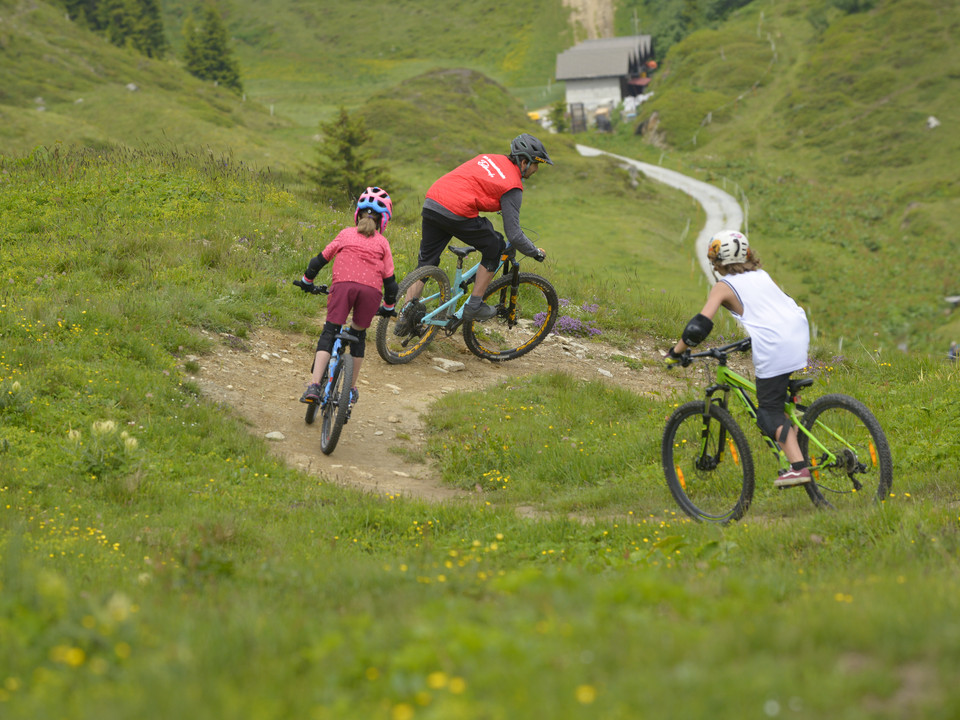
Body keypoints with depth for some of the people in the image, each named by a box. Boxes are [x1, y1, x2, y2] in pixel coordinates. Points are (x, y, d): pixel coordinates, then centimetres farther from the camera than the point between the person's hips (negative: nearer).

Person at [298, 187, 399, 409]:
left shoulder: (346, 234, 22)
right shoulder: (382, 243, 21)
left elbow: (320, 259, 24)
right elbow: (390, 280, 17)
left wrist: (307, 281, 40)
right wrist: (388, 307, 32)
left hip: (343, 284, -1)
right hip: (371, 290, 1)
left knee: (329, 334, 3)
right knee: (358, 335, 20)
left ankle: (314, 385, -14)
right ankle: (352, 389, 24)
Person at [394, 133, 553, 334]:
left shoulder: (488, 159, 21)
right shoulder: (512, 187, 0)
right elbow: (514, 235, -3)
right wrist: (536, 252, 13)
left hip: (431, 203, 7)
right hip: (457, 213, -7)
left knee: (426, 263, 17)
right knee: (494, 247, 15)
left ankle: (405, 315, 11)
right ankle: (474, 307, 16)